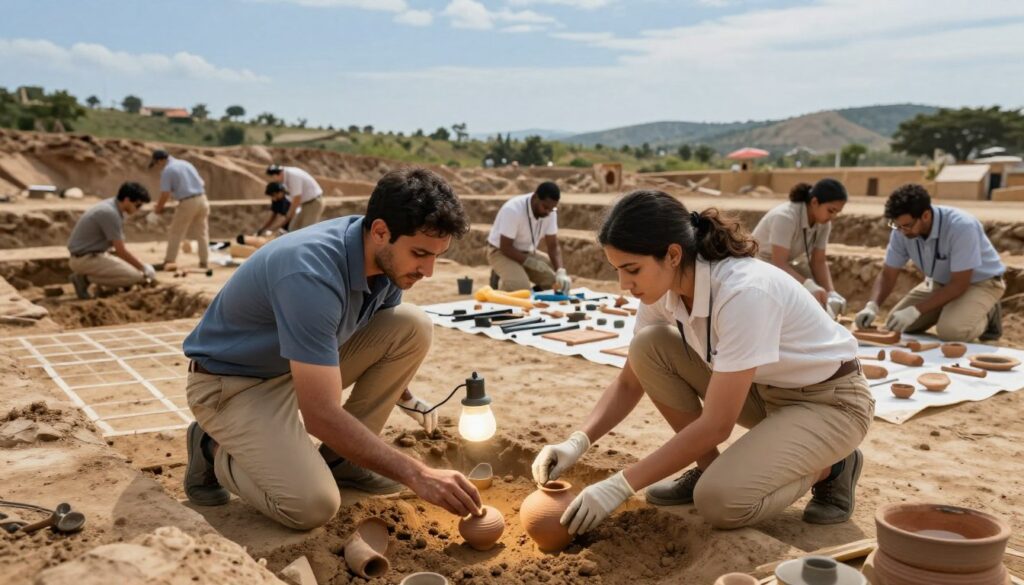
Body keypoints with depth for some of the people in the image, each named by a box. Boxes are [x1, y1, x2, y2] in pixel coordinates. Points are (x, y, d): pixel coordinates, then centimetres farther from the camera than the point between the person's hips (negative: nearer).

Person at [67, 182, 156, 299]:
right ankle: (85, 278, -7)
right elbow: (121, 251, -19)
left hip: (93, 254, 10)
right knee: (133, 275, -17)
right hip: (85, 258, -10)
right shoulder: (110, 213, -22)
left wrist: (141, 266, 11)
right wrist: (143, 267, -8)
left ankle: (86, 275, 8)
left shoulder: (113, 207, 7)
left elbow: (119, 248, 15)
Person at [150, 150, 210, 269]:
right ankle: (204, 262, 14)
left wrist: (158, 207, 8)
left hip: (187, 202, -6)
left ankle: (169, 261, 7)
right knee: (202, 232, 11)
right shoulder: (186, 163, 18)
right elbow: (202, 183, 21)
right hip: (202, 198, 6)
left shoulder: (167, 170, -4)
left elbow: (165, 194, -8)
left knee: (175, 233, 5)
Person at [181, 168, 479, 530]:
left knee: (413, 326, -12)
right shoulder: (312, 273, -36)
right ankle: (215, 451, 3)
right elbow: (321, 416, -37)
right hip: (232, 383, -7)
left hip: (309, 363, 8)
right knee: (312, 504, -27)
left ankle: (339, 458, 2)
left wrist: (404, 394, 6)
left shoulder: (388, 257, -11)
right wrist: (416, 475, -35)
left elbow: (393, 339, 13)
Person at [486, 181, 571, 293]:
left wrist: (561, 272, -23)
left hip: (527, 252, 6)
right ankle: (501, 281, -1)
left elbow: (553, 246, -7)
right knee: (520, 287, -32)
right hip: (501, 252, -6)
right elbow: (505, 248, -25)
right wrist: (532, 263, -28)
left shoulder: (550, 211, -12)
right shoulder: (513, 210, -30)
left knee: (561, 281, -10)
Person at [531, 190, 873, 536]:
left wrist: (620, 486, -31)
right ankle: (711, 469, 2)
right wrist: (578, 442, -18)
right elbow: (629, 383, -2)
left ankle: (828, 466, 2)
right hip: (763, 389, 7)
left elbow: (716, 425, -33)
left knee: (720, 501, -27)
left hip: (832, 401, -7)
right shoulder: (665, 288, -12)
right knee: (649, 346, -14)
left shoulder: (744, 292, -35)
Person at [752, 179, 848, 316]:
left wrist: (831, 293, -23)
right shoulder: (785, 217, -32)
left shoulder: (823, 223, -10)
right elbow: (778, 263, -35)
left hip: (788, 265, 8)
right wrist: (809, 286, -47)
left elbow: (818, 261, -8)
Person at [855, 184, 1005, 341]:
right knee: (895, 325, -4)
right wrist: (872, 306, -27)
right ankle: (948, 310, 18)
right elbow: (887, 275, -9)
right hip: (940, 282, 6)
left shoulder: (961, 226, -34)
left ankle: (986, 315, 2)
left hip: (980, 281, -6)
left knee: (950, 330, -30)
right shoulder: (902, 230, -18)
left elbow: (959, 284, -31)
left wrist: (916, 310, -36)